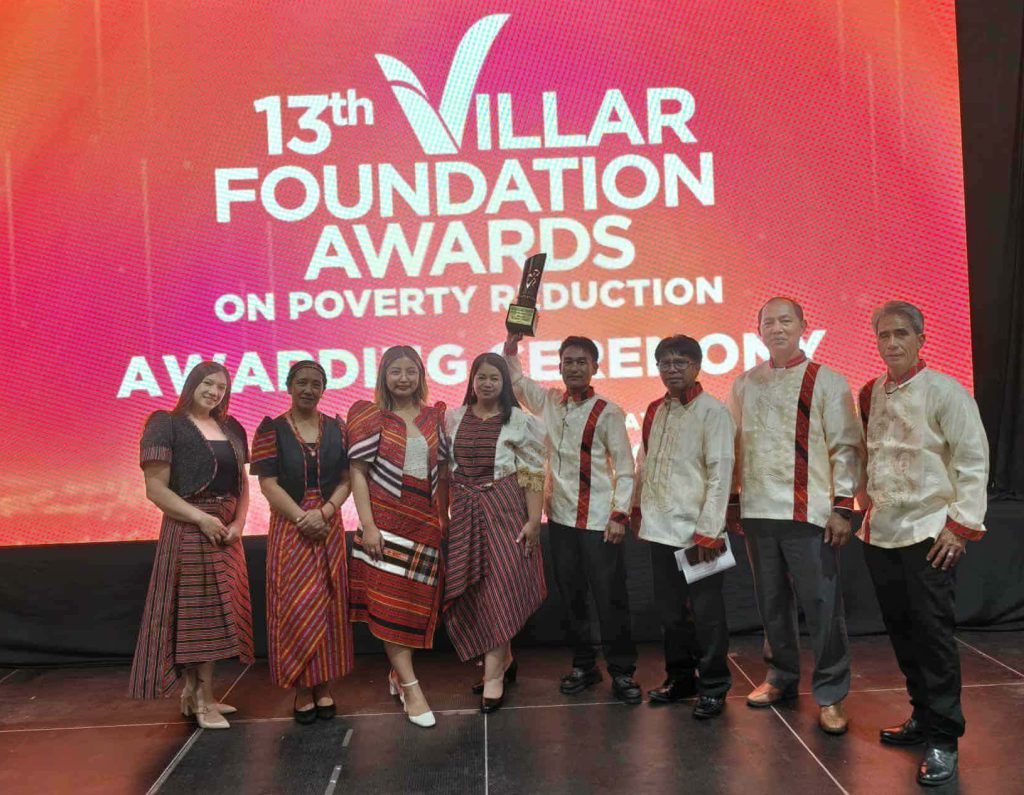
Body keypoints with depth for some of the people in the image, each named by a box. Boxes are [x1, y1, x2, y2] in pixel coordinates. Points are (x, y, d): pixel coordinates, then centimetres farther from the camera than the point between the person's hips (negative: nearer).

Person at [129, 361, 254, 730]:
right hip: (189, 528, -6)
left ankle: (194, 693, 22)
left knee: (215, 611, 10)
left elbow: (243, 483, 14)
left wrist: (238, 523, -2)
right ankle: (203, 701, 8)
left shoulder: (231, 429, 13)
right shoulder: (167, 425, -5)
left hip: (226, 530, 6)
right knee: (197, 610, -2)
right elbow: (155, 488, -11)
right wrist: (201, 517, -18)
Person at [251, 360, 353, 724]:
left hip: (330, 527, 3)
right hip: (289, 527, -2)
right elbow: (268, 483, -7)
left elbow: (345, 480, 4)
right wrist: (303, 518, -16)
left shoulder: (337, 429, 8)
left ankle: (324, 687, 16)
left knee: (328, 605, 6)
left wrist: (324, 512, -13)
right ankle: (302, 691, 9)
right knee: (295, 607, -2)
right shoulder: (271, 429, 0)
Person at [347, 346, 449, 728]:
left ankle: (398, 673, 28)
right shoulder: (369, 416, -2)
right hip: (386, 522, -3)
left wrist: (444, 519, 5)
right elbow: (358, 472, -5)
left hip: (426, 525, 4)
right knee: (389, 603, -4)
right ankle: (411, 687, 2)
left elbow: (443, 471, 11)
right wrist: (367, 524, -13)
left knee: (416, 603, 9)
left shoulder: (435, 418, 8)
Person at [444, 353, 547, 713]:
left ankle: (493, 675, 3)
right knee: (472, 592, 7)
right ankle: (504, 661, 25)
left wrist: (533, 520, -11)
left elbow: (533, 476, -6)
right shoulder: (454, 419, 9)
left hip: (505, 510, -4)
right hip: (464, 513, 4)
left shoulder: (520, 422, -3)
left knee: (498, 588, -4)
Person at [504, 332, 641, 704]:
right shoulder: (548, 401, 7)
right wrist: (512, 343, 8)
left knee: (610, 596, 1)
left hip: (599, 520, -4)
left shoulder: (608, 412, -6)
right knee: (571, 595, 12)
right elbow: (515, 378, 22)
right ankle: (583, 665, 25)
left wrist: (619, 515, -11)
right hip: (560, 516, 4)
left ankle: (622, 671, 13)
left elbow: (625, 469, -5)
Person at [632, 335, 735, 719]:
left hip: (696, 531, -6)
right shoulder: (654, 411, 11)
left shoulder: (713, 412, -9)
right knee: (671, 609, 16)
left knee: (705, 611, 4)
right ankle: (680, 677, 32)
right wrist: (638, 507, 14)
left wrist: (708, 532, -16)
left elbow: (720, 474, -13)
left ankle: (713, 687, 20)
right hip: (660, 528, 6)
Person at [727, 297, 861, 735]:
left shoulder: (827, 382, -1)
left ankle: (830, 695, 14)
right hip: (757, 511, 4)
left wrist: (842, 505, -10)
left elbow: (846, 447, -4)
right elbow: (733, 447, 14)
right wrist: (730, 499, 12)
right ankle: (781, 677, 32)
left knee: (821, 604, 0)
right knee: (772, 601, 14)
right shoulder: (744, 384, 11)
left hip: (809, 512, -4)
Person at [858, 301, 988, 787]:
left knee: (933, 633, -1)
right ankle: (923, 715, 32)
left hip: (928, 533, -6)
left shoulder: (945, 392, -8)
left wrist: (963, 524, -13)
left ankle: (943, 738, 12)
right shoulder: (870, 394, 8)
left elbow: (973, 460, -10)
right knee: (901, 630, 15)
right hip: (880, 533, 6)